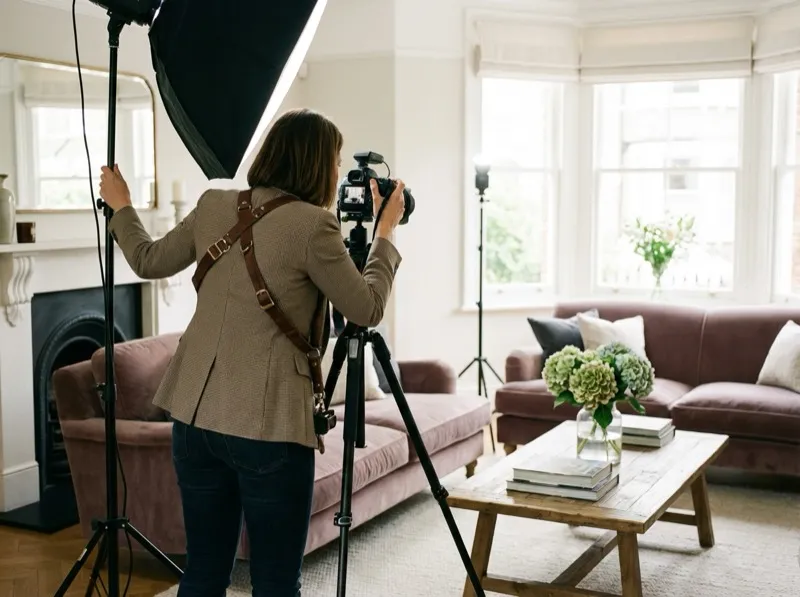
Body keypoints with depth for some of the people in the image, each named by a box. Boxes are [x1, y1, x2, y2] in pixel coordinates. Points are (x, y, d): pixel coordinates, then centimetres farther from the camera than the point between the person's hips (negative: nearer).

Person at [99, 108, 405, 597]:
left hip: (195, 416, 7)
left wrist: (120, 207, 37)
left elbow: (149, 261, 20)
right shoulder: (311, 224, -12)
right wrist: (387, 231, 9)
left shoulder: (213, 206, 6)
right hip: (269, 427, -6)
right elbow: (367, 310, -3)